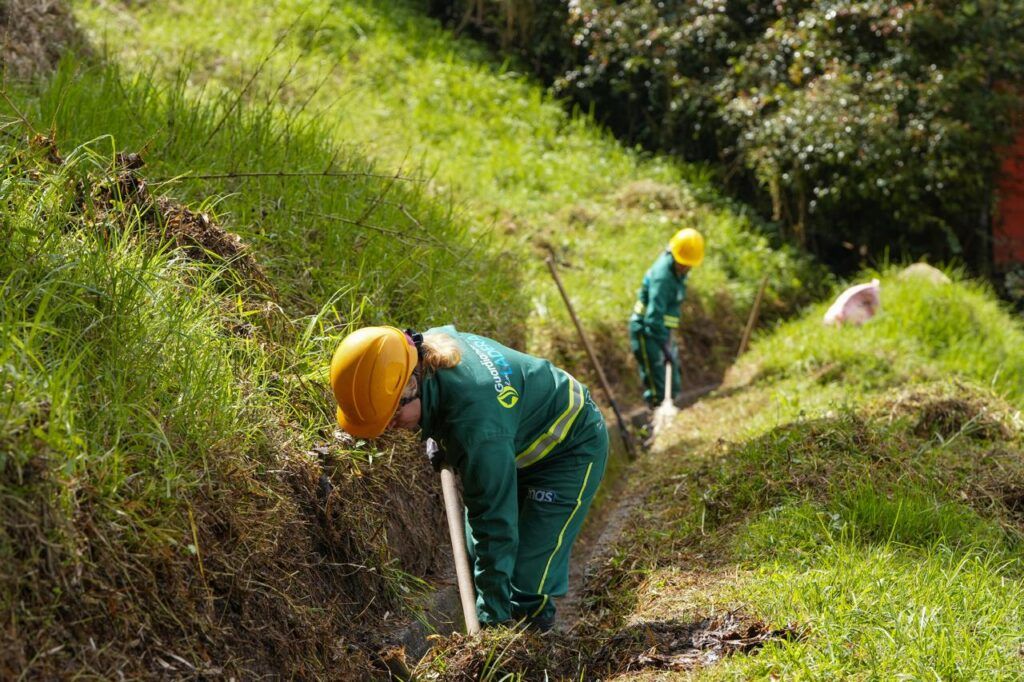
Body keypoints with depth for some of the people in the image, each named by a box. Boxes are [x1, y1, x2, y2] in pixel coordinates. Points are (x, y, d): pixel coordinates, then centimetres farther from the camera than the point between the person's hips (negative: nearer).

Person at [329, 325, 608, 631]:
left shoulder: (476, 425, -45)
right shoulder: (428, 343, -20)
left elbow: (495, 523, -38)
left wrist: (492, 617, -32)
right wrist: (437, 436, 10)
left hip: (571, 448, -9)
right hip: (517, 443, 9)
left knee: (527, 586, -13)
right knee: (477, 559, 15)